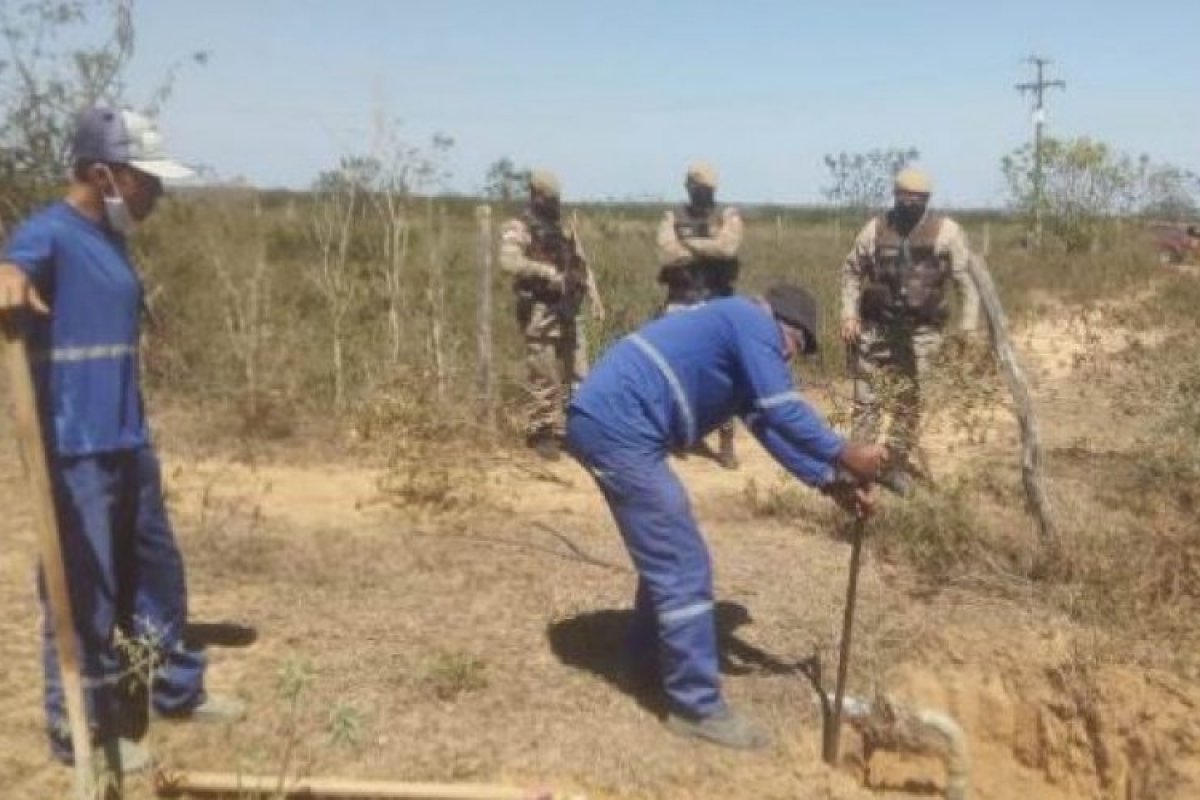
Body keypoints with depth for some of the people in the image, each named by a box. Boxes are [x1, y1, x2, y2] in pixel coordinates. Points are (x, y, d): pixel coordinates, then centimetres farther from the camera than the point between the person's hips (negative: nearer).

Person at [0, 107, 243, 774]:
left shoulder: (112, 241, 13)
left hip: (128, 443, 9)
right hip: (74, 451, -9)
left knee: (157, 571, 19)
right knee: (83, 591, 2)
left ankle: (178, 689, 36)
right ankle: (78, 729, 17)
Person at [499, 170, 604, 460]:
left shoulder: (566, 229, 16)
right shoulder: (518, 228, -5)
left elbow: (582, 265, 19)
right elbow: (509, 261, -23)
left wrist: (594, 297, 7)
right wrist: (545, 271, -32)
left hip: (568, 311, 7)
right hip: (540, 313, -7)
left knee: (578, 375, 9)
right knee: (544, 378, -4)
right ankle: (541, 434, 6)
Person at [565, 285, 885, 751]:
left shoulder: (734, 339, 29)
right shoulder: (755, 322, 0)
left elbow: (765, 423, 26)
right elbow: (781, 410, -11)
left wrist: (829, 480, 19)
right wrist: (845, 456, -3)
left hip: (604, 421, 11)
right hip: (617, 427, -11)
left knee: (667, 553, 24)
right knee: (684, 567, -5)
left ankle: (648, 656, 39)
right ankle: (697, 706, 3)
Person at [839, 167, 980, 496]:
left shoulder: (946, 231, -7)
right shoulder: (876, 228, -2)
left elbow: (967, 279, -5)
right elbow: (852, 270, 8)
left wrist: (968, 325, -11)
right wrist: (849, 313, -1)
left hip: (921, 330, -1)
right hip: (876, 325, 1)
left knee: (909, 402, 6)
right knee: (866, 398, 3)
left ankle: (897, 466, 18)